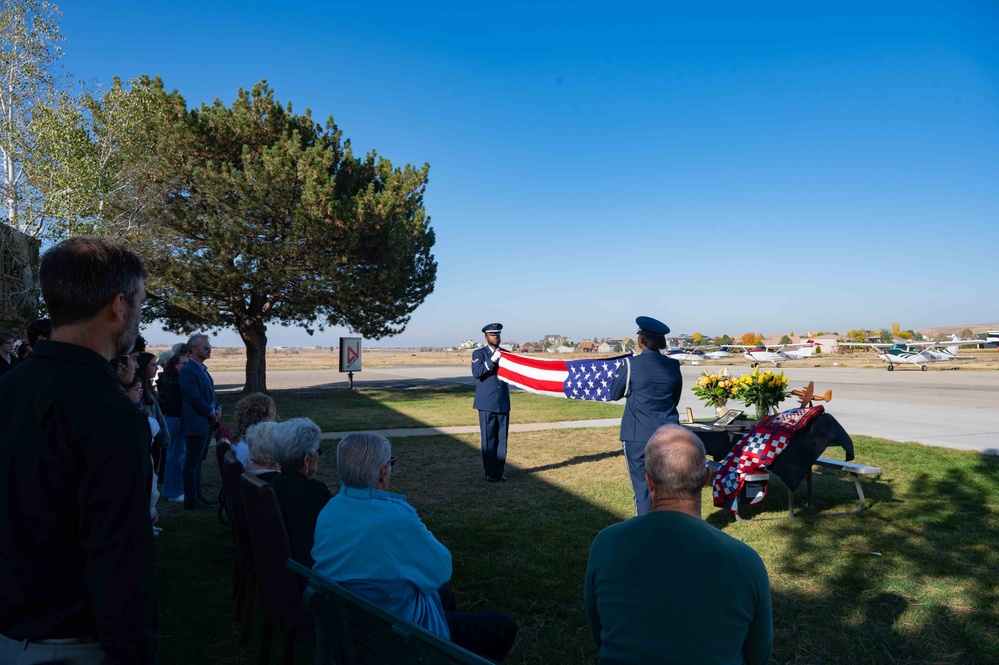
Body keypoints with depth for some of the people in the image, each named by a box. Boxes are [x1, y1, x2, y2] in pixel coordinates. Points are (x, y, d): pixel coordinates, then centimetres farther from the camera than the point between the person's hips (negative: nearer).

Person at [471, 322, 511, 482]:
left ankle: (499, 471, 15)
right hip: (487, 403, -4)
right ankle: (490, 472, 10)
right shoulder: (479, 353, 1)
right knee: (488, 439, 0)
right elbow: (476, 372, -14)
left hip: (503, 402, 4)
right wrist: (492, 360, -22)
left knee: (502, 438, 5)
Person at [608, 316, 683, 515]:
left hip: (638, 436, -4)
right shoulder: (673, 365, 1)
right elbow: (675, 399, 14)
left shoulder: (631, 364, -11)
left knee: (642, 486, 5)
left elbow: (614, 394, 3)